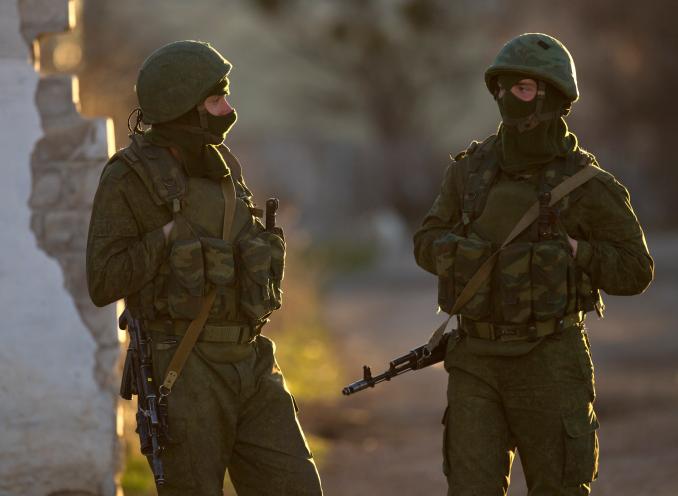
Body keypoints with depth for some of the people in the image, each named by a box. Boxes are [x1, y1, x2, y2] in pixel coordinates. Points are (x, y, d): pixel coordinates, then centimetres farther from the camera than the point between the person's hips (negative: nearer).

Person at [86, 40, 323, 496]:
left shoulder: (222, 169, 12)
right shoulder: (130, 179, -9)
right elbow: (104, 283, -13)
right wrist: (175, 231, -15)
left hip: (247, 364, 6)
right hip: (182, 372, -6)